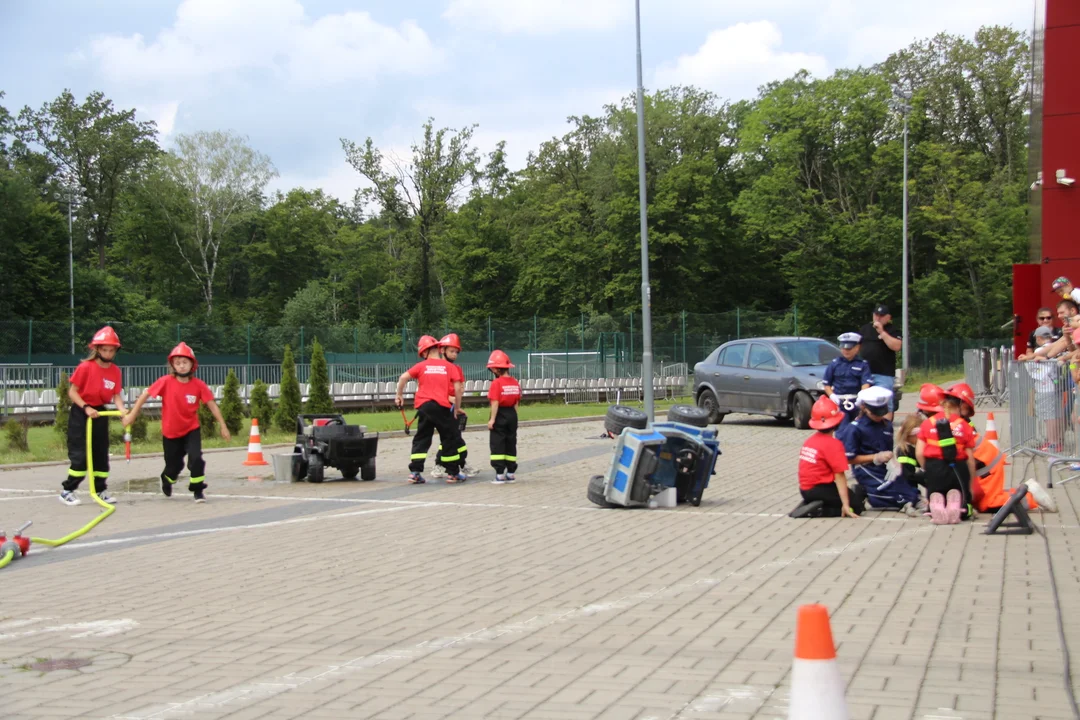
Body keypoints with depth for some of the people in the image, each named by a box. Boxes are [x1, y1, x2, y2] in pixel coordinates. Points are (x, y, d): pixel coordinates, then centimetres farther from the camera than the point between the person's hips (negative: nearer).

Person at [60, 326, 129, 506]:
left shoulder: (115, 371, -1)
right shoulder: (85, 367, -15)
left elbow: (116, 395, -2)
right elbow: (72, 392, -12)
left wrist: (123, 411, -21)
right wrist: (86, 408, -23)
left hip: (100, 413, 5)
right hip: (81, 413, -5)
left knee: (101, 453, 9)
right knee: (80, 454, -8)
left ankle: (100, 490, 18)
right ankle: (67, 490, 2)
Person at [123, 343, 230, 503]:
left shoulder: (199, 385, -12)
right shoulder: (166, 382, -15)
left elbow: (212, 405, -8)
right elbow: (146, 394, -9)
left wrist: (223, 426, -9)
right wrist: (132, 415, -8)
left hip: (191, 430, 0)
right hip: (170, 432, 0)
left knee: (196, 458, -20)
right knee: (174, 466, 12)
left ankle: (198, 490, -2)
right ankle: (167, 481, 47)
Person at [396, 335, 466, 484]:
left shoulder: (422, 366, 9)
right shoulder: (448, 366, 8)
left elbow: (404, 377, -2)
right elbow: (457, 388, 2)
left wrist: (399, 394, 10)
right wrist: (457, 407, 11)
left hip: (424, 406, 2)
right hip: (442, 406, -1)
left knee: (421, 438, 10)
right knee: (450, 438, 9)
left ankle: (415, 473, 1)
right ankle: (453, 473, 12)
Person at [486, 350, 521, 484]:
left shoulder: (496, 383, -14)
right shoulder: (515, 382, 5)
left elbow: (495, 403, -18)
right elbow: (516, 402, 9)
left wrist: (492, 419, -15)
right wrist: (513, 417, 16)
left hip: (500, 415, -6)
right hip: (512, 414, 6)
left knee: (497, 444, -1)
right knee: (511, 444, 13)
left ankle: (500, 474, -5)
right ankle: (510, 473, 18)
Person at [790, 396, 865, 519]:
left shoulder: (809, 440, 7)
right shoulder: (833, 444, -16)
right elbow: (839, 475, -18)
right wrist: (845, 505, -19)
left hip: (805, 490, 8)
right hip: (820, 489, -8)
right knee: (857, 504, 4)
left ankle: (809, 504, 4)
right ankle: (818, 510, -12)